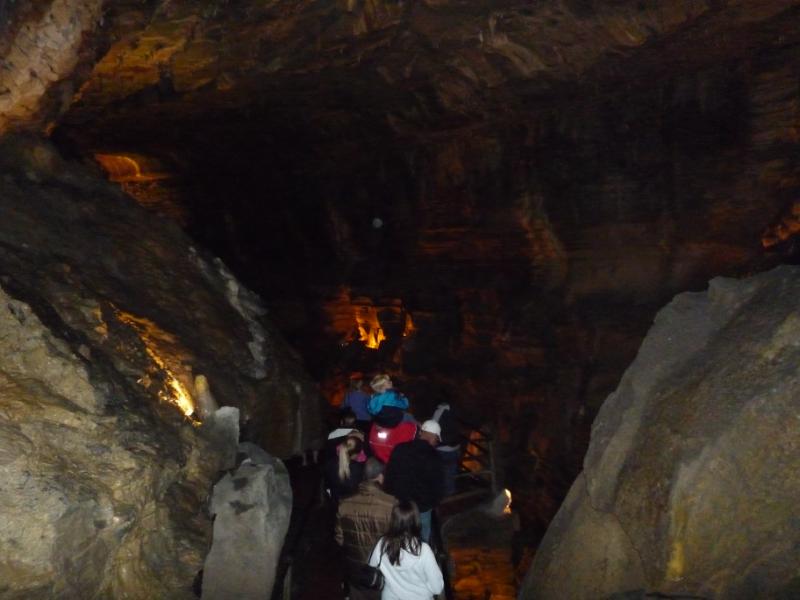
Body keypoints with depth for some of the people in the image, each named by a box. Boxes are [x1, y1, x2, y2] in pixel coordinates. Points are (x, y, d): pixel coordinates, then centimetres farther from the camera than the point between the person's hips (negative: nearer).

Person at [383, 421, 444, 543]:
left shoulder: (400, 448, -5)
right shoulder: (433, 457, -15)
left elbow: (389, 473, 1)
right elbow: (436, 484, -8)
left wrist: (389, 495, 12)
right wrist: (434, 503, 9)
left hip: (398, 502, 4)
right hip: (421, 505, -3)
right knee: (422, 538, 15)